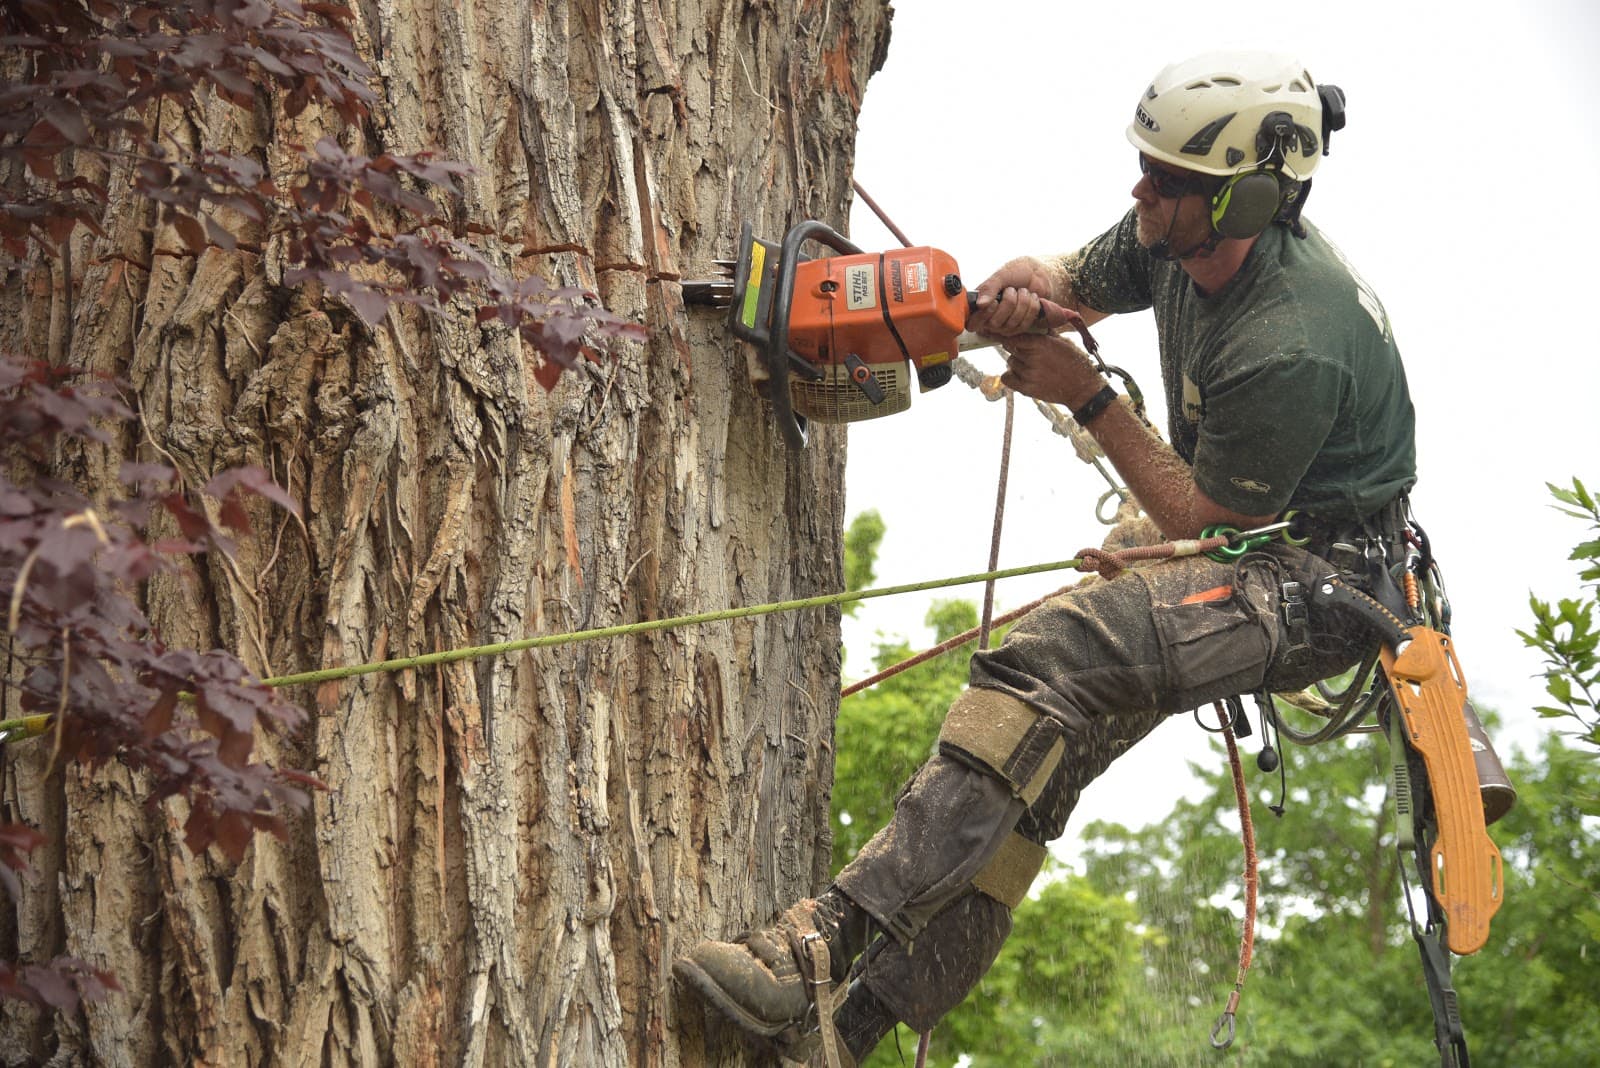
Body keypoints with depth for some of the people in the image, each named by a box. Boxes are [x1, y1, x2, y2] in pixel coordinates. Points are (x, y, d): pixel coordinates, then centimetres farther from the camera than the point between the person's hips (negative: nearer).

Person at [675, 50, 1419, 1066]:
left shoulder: (1290, 347, -28)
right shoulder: (1177, 241, -2)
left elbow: (1205, 522, -18)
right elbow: (1066, 282, 14)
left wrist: (1090, 398, -15)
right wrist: (1018, 293, -11)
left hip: (1315, 582, -10)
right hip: (1238, 550, 10)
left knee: (1051, 659, -31)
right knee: (1035, 755, -6)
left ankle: (829, 945, -37)